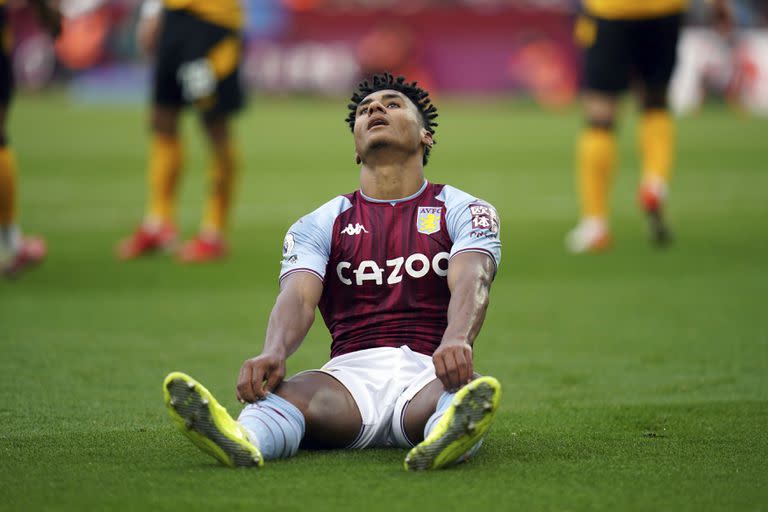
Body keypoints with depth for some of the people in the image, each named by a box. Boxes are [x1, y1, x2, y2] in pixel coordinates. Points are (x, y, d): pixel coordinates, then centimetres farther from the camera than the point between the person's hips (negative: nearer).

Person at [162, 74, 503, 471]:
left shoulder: (462, 211, 13)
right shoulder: (320, 224, 18)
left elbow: (471, 281, -9)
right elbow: (298, 296, -2)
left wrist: (456, 342, -35)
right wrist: (273, 353, -28)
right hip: (352, 372, 1)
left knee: (466, 391, -40)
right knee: (285, 392, -36)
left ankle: (449, 437, -76)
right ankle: (242, 441, -70)